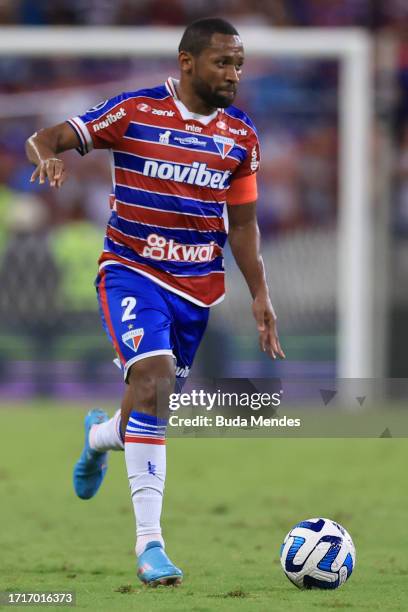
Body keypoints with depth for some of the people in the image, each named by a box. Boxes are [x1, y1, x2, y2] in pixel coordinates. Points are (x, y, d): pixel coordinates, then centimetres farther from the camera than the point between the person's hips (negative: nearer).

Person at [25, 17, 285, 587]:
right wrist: (49, 156, -33)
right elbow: (43, 139, -9)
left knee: (157, 401, 13)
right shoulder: (136, 112, -10)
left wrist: (260, 295, 5)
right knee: (153, 376, -25)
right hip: (133, 270, -5)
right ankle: (149, 541, -23)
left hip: (198, 284, 5)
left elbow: (242, 224, 12)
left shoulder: (242, 136, 3)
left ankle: (100, 434, 53)